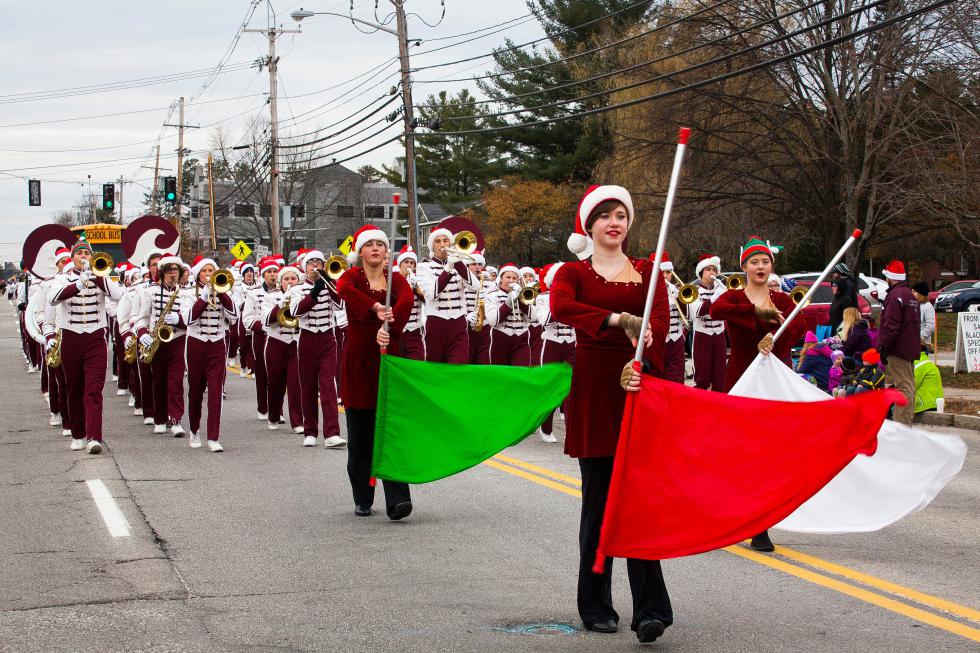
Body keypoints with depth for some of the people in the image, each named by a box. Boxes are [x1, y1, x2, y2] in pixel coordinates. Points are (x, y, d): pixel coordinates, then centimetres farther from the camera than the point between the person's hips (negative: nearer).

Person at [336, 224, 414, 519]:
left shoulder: (396, 279, 5)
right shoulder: (353, 276, 1)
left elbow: (407, 299, -18)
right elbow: (344, 289, -25)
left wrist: (388, 327, -35)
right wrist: (375, 307, -40)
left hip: (388, 358, 0)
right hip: (358, 359, 0)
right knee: (360, 436, 6)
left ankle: (397, 500, -13)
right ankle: (362, 500, 20)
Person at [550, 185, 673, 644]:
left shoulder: (648, 272, 12)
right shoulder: (574, 272, 7)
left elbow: (660, 322, -5)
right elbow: (560, 306, -17)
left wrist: (640, 363, -24)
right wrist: (618, 320, -29)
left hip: (640, 385, 1)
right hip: (593, 389, 0)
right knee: (598, 498, 2)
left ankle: (650, 609, -11)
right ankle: (595, 606, 13)